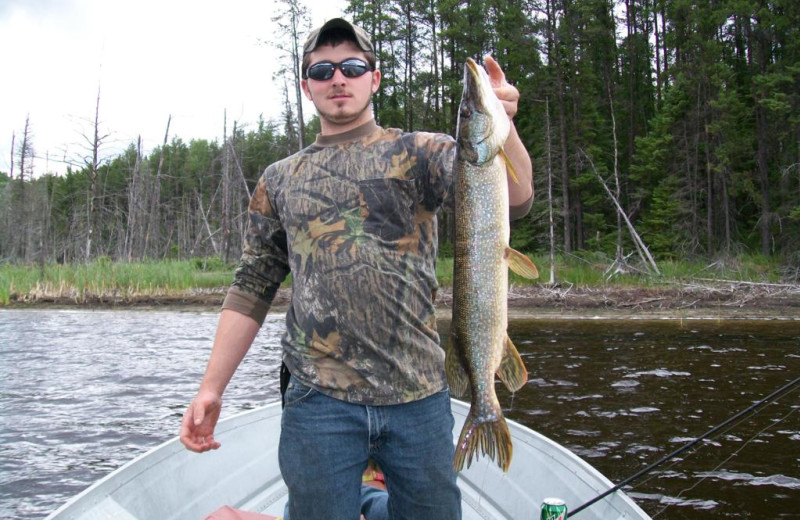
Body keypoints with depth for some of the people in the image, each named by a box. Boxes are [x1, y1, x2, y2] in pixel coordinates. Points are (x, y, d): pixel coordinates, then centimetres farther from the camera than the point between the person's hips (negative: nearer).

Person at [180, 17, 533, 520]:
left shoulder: (419, 153, 6)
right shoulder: (280, 179, 13)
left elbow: (516, 198, -10)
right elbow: (252, 288, 12)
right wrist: (212, 388, 4)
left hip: (419, 396, 0)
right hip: (320, 401, 0)